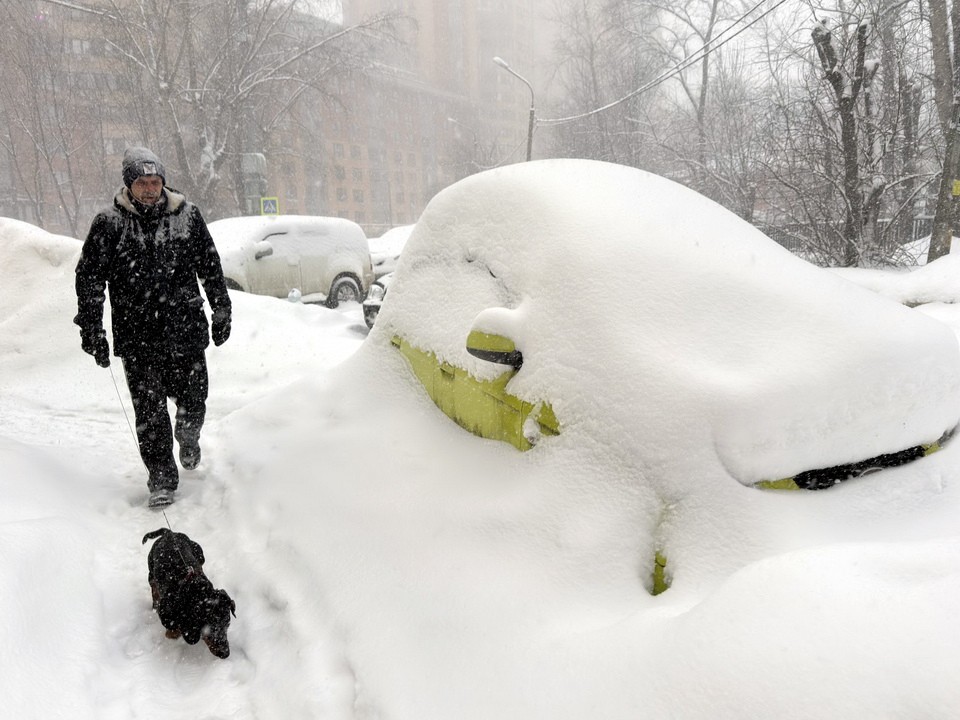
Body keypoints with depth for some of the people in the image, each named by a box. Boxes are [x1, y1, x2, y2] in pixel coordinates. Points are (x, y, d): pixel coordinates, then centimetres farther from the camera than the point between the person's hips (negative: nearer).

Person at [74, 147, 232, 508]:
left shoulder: (188, 215, 3)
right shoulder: (108, 224, -2)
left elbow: (210, 267, 12)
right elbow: (89, 279, 2)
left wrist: (222, 311, 14)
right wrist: (92, 331, -2)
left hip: (186, 330, 1)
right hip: (136, 336, -1)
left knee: (193, 399, 8)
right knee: (149, 408, -1)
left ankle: (188, 437, 43)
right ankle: (162, 477, 12)